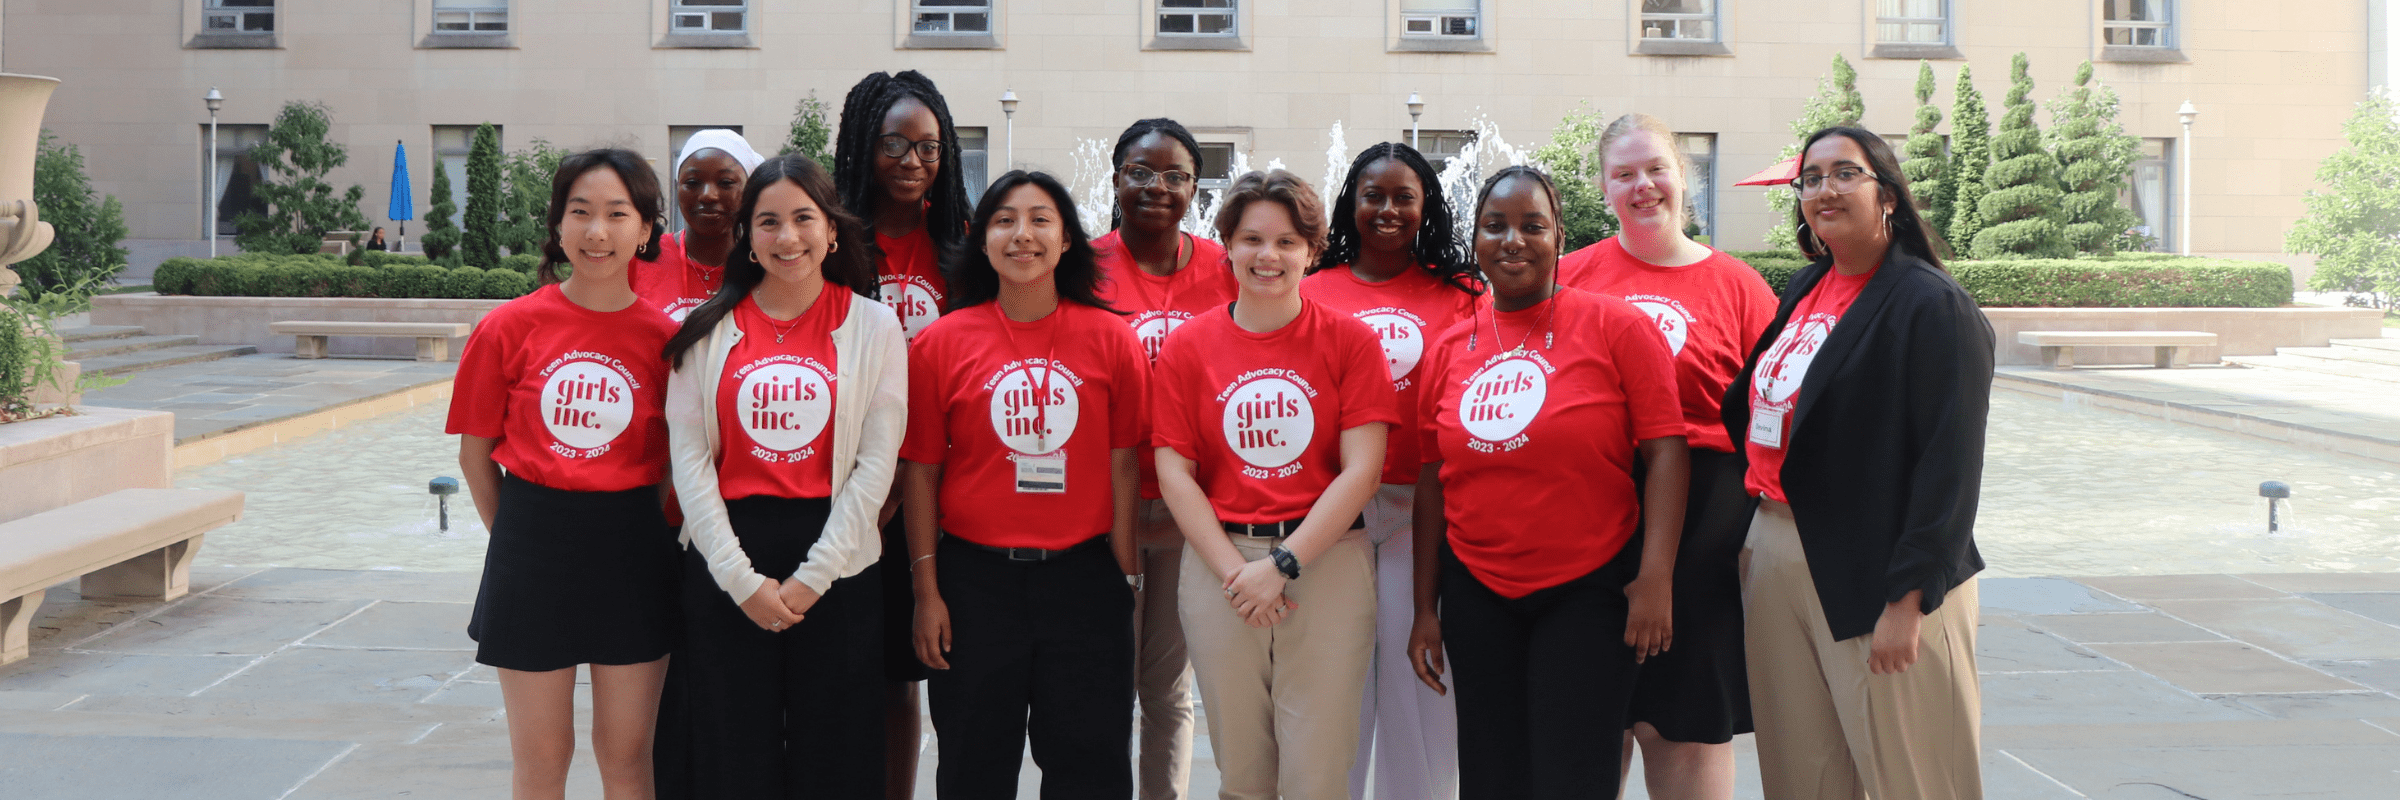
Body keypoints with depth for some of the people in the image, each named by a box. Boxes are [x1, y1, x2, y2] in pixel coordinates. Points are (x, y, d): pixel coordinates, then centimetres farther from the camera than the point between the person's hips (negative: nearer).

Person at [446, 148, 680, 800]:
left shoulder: (665, 336, -4)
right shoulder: (510, 326, -4)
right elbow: (475, 454, 5)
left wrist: (642, 536, 0)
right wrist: (520, 538, 5)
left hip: (634, 554, 0)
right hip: (533, 547, 0)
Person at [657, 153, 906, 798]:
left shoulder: (873, 326, 2)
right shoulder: (709, 329, 5)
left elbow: (876, 464, -3)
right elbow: (688, 460, 1)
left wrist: (812, 576, -9)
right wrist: (741, 578, -7)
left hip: (837, 565, -1)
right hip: (724, 562, 1)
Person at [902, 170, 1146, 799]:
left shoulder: (1110, 339, 0)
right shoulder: (943, 341, -2)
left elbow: (1122, 465, 2)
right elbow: (920, 470, 0)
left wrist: (1126, 575, -1)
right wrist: (927, 590, -3)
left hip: (1084, 576, 0)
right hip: (975, 577, 0)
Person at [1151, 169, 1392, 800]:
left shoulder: (1349, 340, 1)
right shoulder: (1187, 346, 5)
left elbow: (1362, 469, -5)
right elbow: (1174, 472, 2)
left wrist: (1283, 563, -11)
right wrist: (1233, 570, -9)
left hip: (1327, 559, -1)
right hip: (1218, 562, 2)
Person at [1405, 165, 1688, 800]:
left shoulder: (1615, 326, -5)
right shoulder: (1450, 348, 7)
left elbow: (1664, 452, -8)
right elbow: (1432, 480, 9)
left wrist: (1656, 576, -16)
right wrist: (1426, 607, 9)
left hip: (1590, 592, -4)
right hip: (1478, 592, 4)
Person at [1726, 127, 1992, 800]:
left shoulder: (1932, 306, -10)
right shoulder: (1804, 289, 13)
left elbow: (1949, 466, -16)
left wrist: (1908, 599, -20)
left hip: (1872, 573, -7)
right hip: (1774, 554, 7)